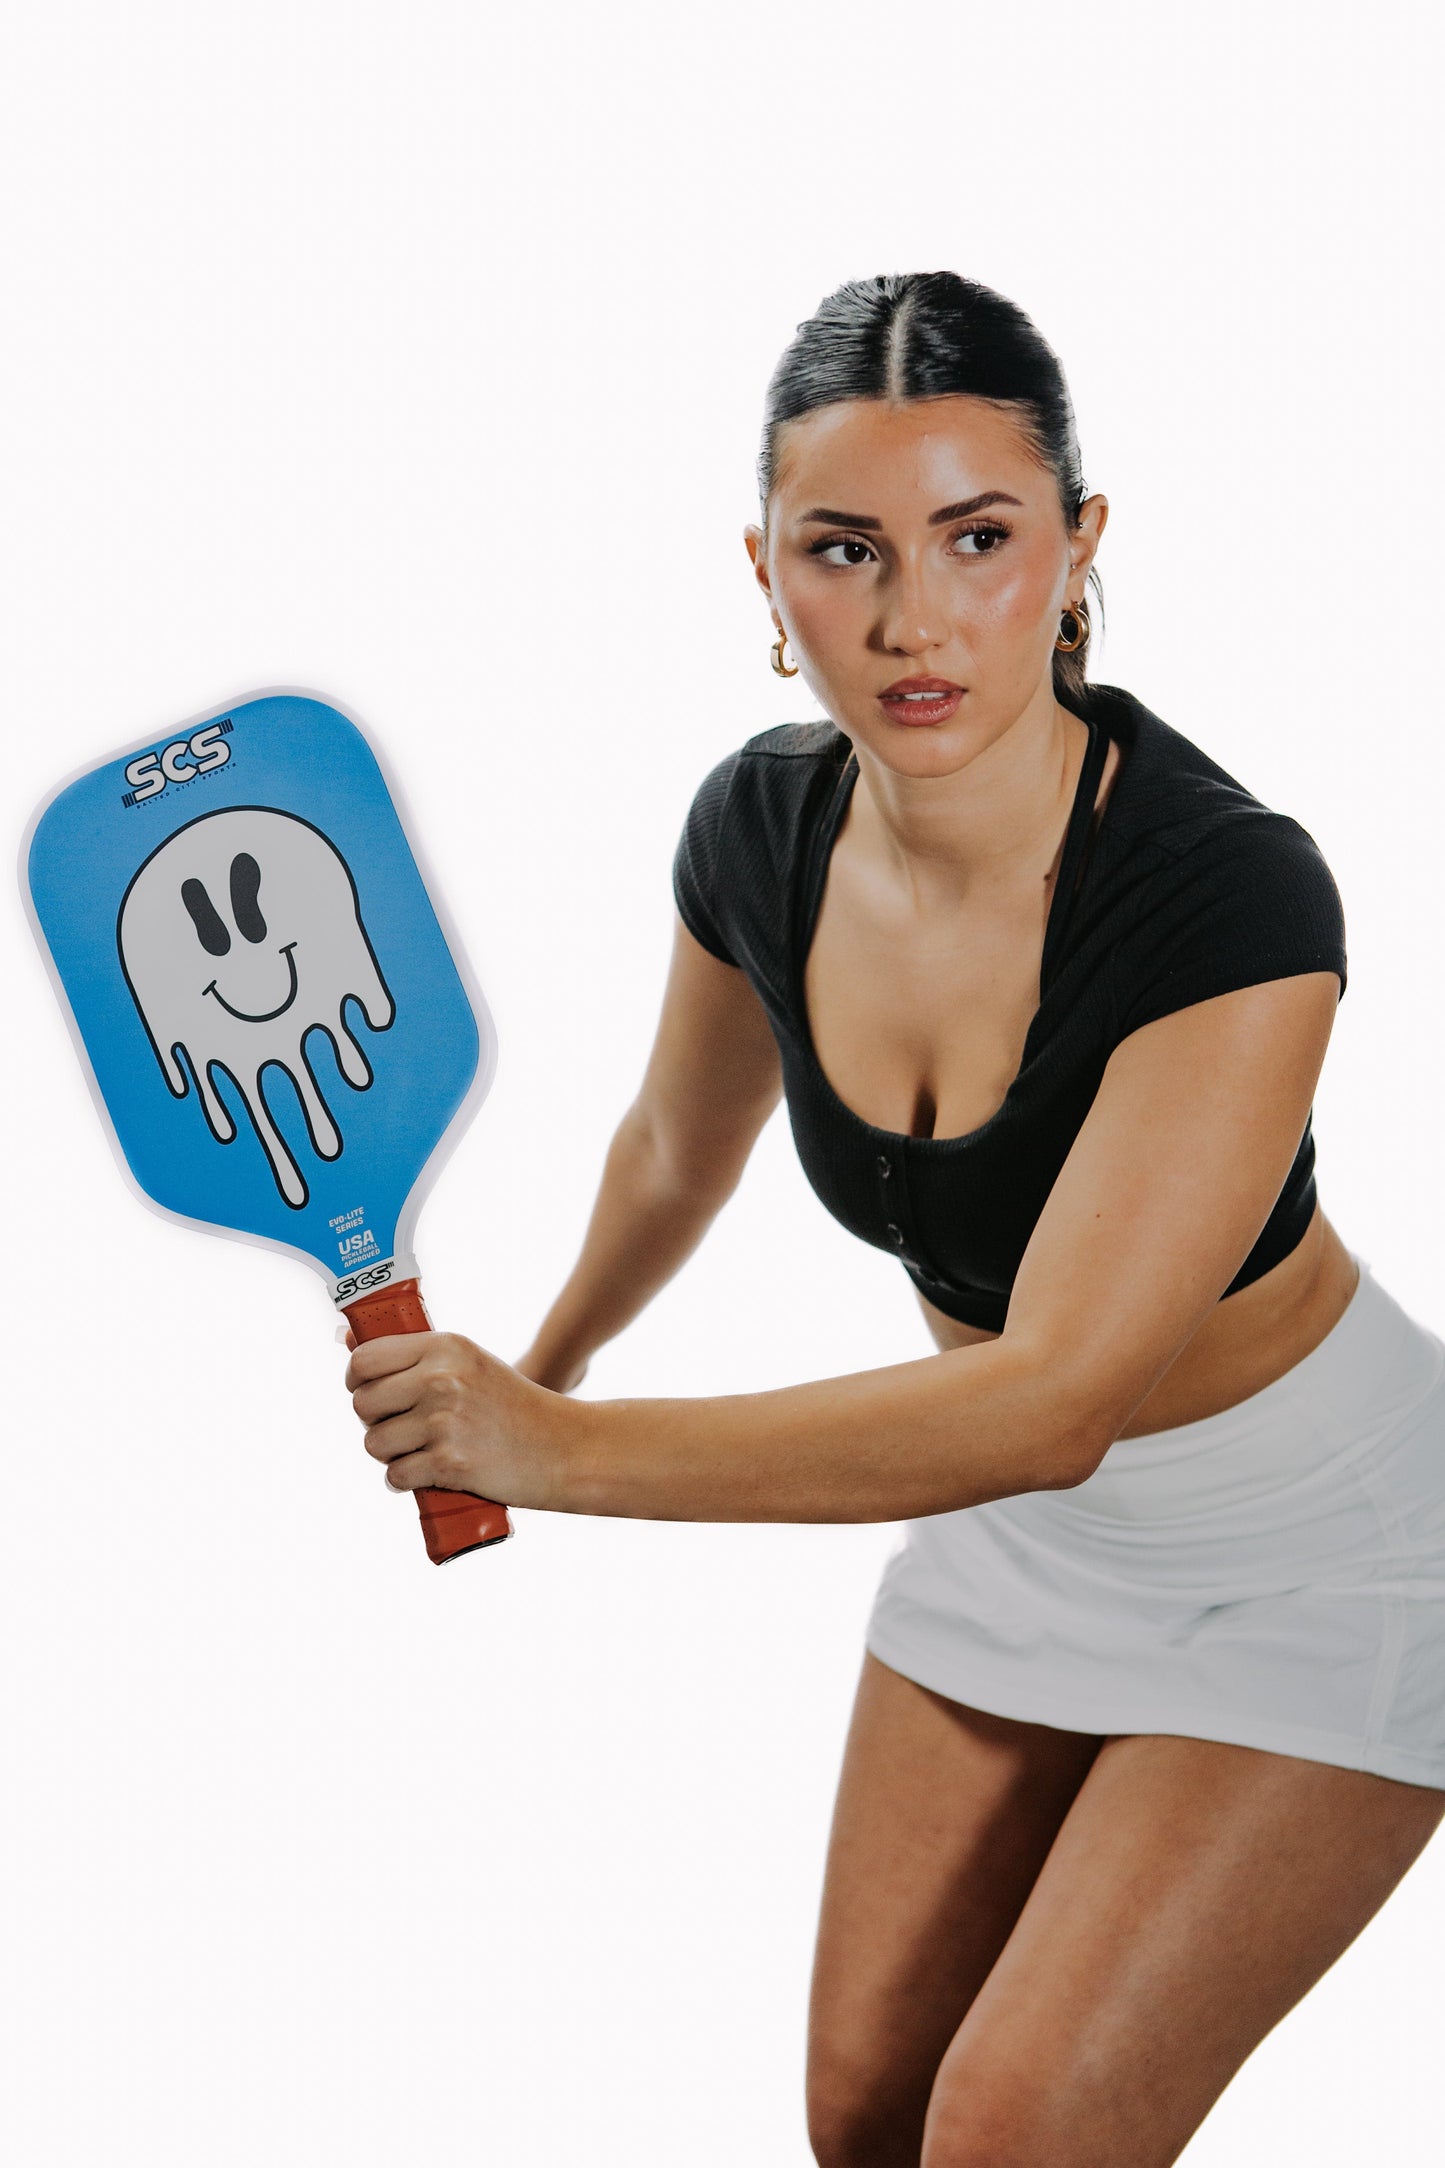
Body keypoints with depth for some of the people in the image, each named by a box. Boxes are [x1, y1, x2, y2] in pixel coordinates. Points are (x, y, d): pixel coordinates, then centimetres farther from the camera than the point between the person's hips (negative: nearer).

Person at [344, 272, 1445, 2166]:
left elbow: (1049, 1404, -36)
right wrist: (544, 1369, 26)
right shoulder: (762, 827, -13)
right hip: (1020, 1518, 6)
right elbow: (680, 1149, 8)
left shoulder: (1232, 893, -32)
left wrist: (562, 1451, -32)